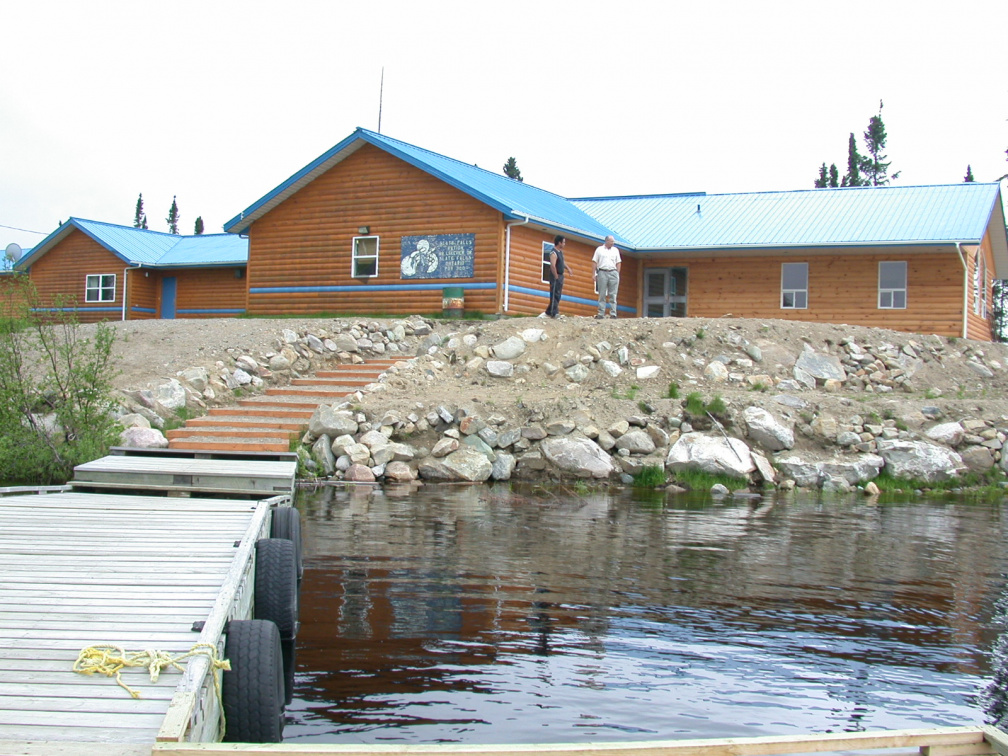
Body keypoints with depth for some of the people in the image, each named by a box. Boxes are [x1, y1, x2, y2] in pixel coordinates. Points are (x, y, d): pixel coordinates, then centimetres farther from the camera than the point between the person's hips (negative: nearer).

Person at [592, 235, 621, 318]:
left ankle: (613, 314, -2)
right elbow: (594, 262, 4)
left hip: (613, 273, 2)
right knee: (602, 295, -1)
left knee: (613, 295, -1)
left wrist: (617, 274, 3)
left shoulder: (615, 250, 14)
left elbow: (618, 263, 13)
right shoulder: (599, 249, 7)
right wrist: (593, 274, -3)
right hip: (602, 272, -2)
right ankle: (601, 314, -1)